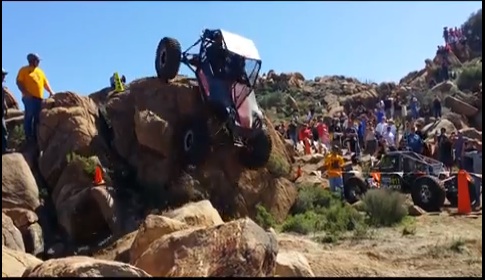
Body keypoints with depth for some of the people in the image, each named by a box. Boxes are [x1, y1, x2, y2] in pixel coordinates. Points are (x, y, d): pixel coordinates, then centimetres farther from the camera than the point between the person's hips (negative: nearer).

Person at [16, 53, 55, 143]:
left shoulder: (40, 71, 23)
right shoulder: (24, 70, 5)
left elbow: (45, 82, 23)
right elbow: (19, 82, -3)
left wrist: (50, 91, 7)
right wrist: (25, 92, -17)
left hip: (39, 98, 6)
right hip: (29, 98, -6)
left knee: (38, 118, 3)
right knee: (29, 116, -8)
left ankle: (36, 136, 7)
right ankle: (29, 136, -6)